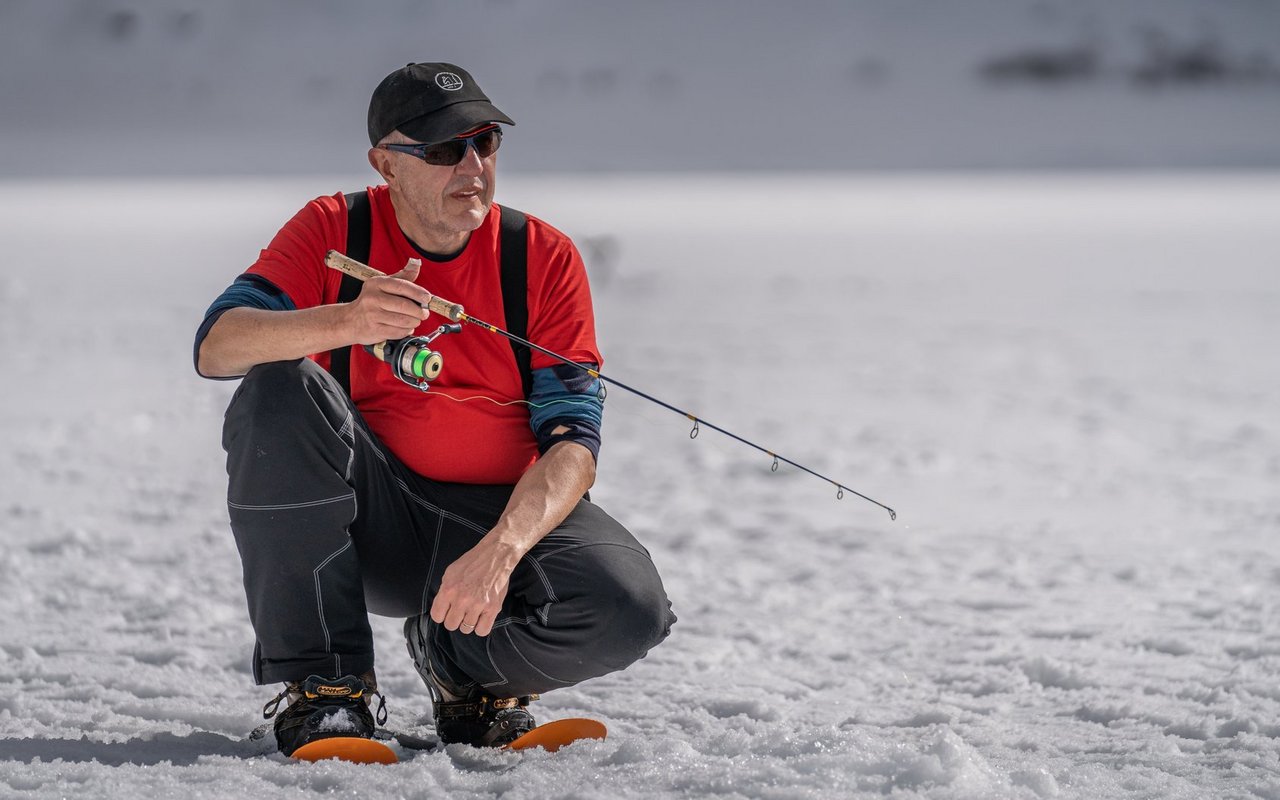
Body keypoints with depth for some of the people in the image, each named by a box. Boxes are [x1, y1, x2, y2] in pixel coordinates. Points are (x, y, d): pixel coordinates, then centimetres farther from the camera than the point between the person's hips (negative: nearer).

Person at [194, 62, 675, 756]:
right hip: (367, 515, 0)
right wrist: (347, 321, -39)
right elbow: (215, 347, -20)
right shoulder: (332, 230, -5)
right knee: (280, 391, -29)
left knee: (630, 608, -28)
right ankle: (322, 685, -19)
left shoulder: (545, 257, -4)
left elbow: (572, 441, -11)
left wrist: (502, 548, -30)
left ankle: (459, 663, 7)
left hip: (507, 512, 0)